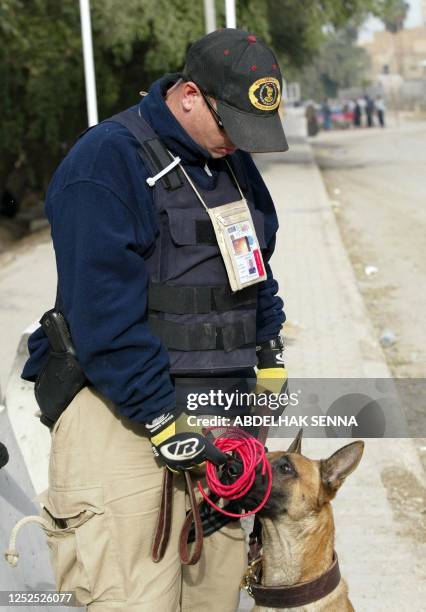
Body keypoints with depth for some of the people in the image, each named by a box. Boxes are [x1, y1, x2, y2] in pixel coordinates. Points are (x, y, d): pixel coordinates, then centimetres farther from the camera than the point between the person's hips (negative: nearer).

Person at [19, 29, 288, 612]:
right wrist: (161, 422, -18)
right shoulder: (107, 160, -13)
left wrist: (270, 358, 16)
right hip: (121, 407, -7)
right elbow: (104, 312, -18)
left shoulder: (234, 163, 13)